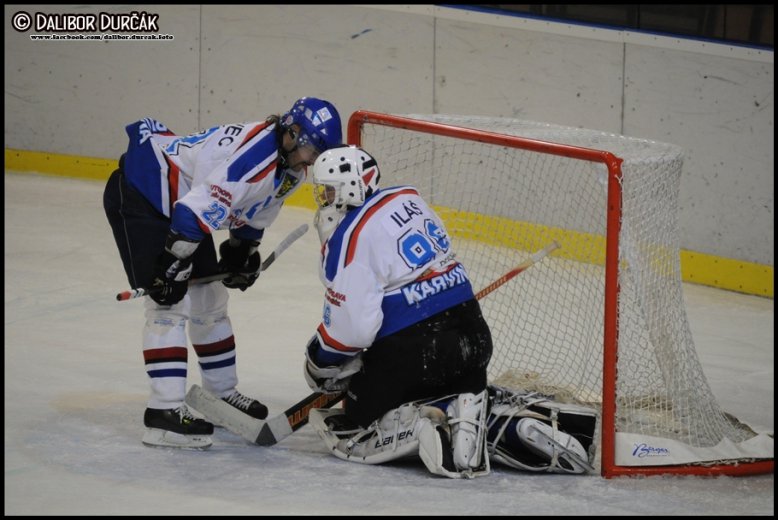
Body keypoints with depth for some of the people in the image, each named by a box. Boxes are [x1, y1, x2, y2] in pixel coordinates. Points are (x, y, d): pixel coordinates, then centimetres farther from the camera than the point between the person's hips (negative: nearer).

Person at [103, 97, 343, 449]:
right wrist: (172, 266, -28)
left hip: (179, 200, 10)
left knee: (209, 299, 16)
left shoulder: (290, 168, 0)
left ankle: (222, 393, 30)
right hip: (138, 194, -10)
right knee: (170, 303, -16)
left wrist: (242, 251, 10)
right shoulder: (255, 154, -32)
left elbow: (253, 214, 18)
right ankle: (165, 412, -18)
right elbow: (197, 208, -34)